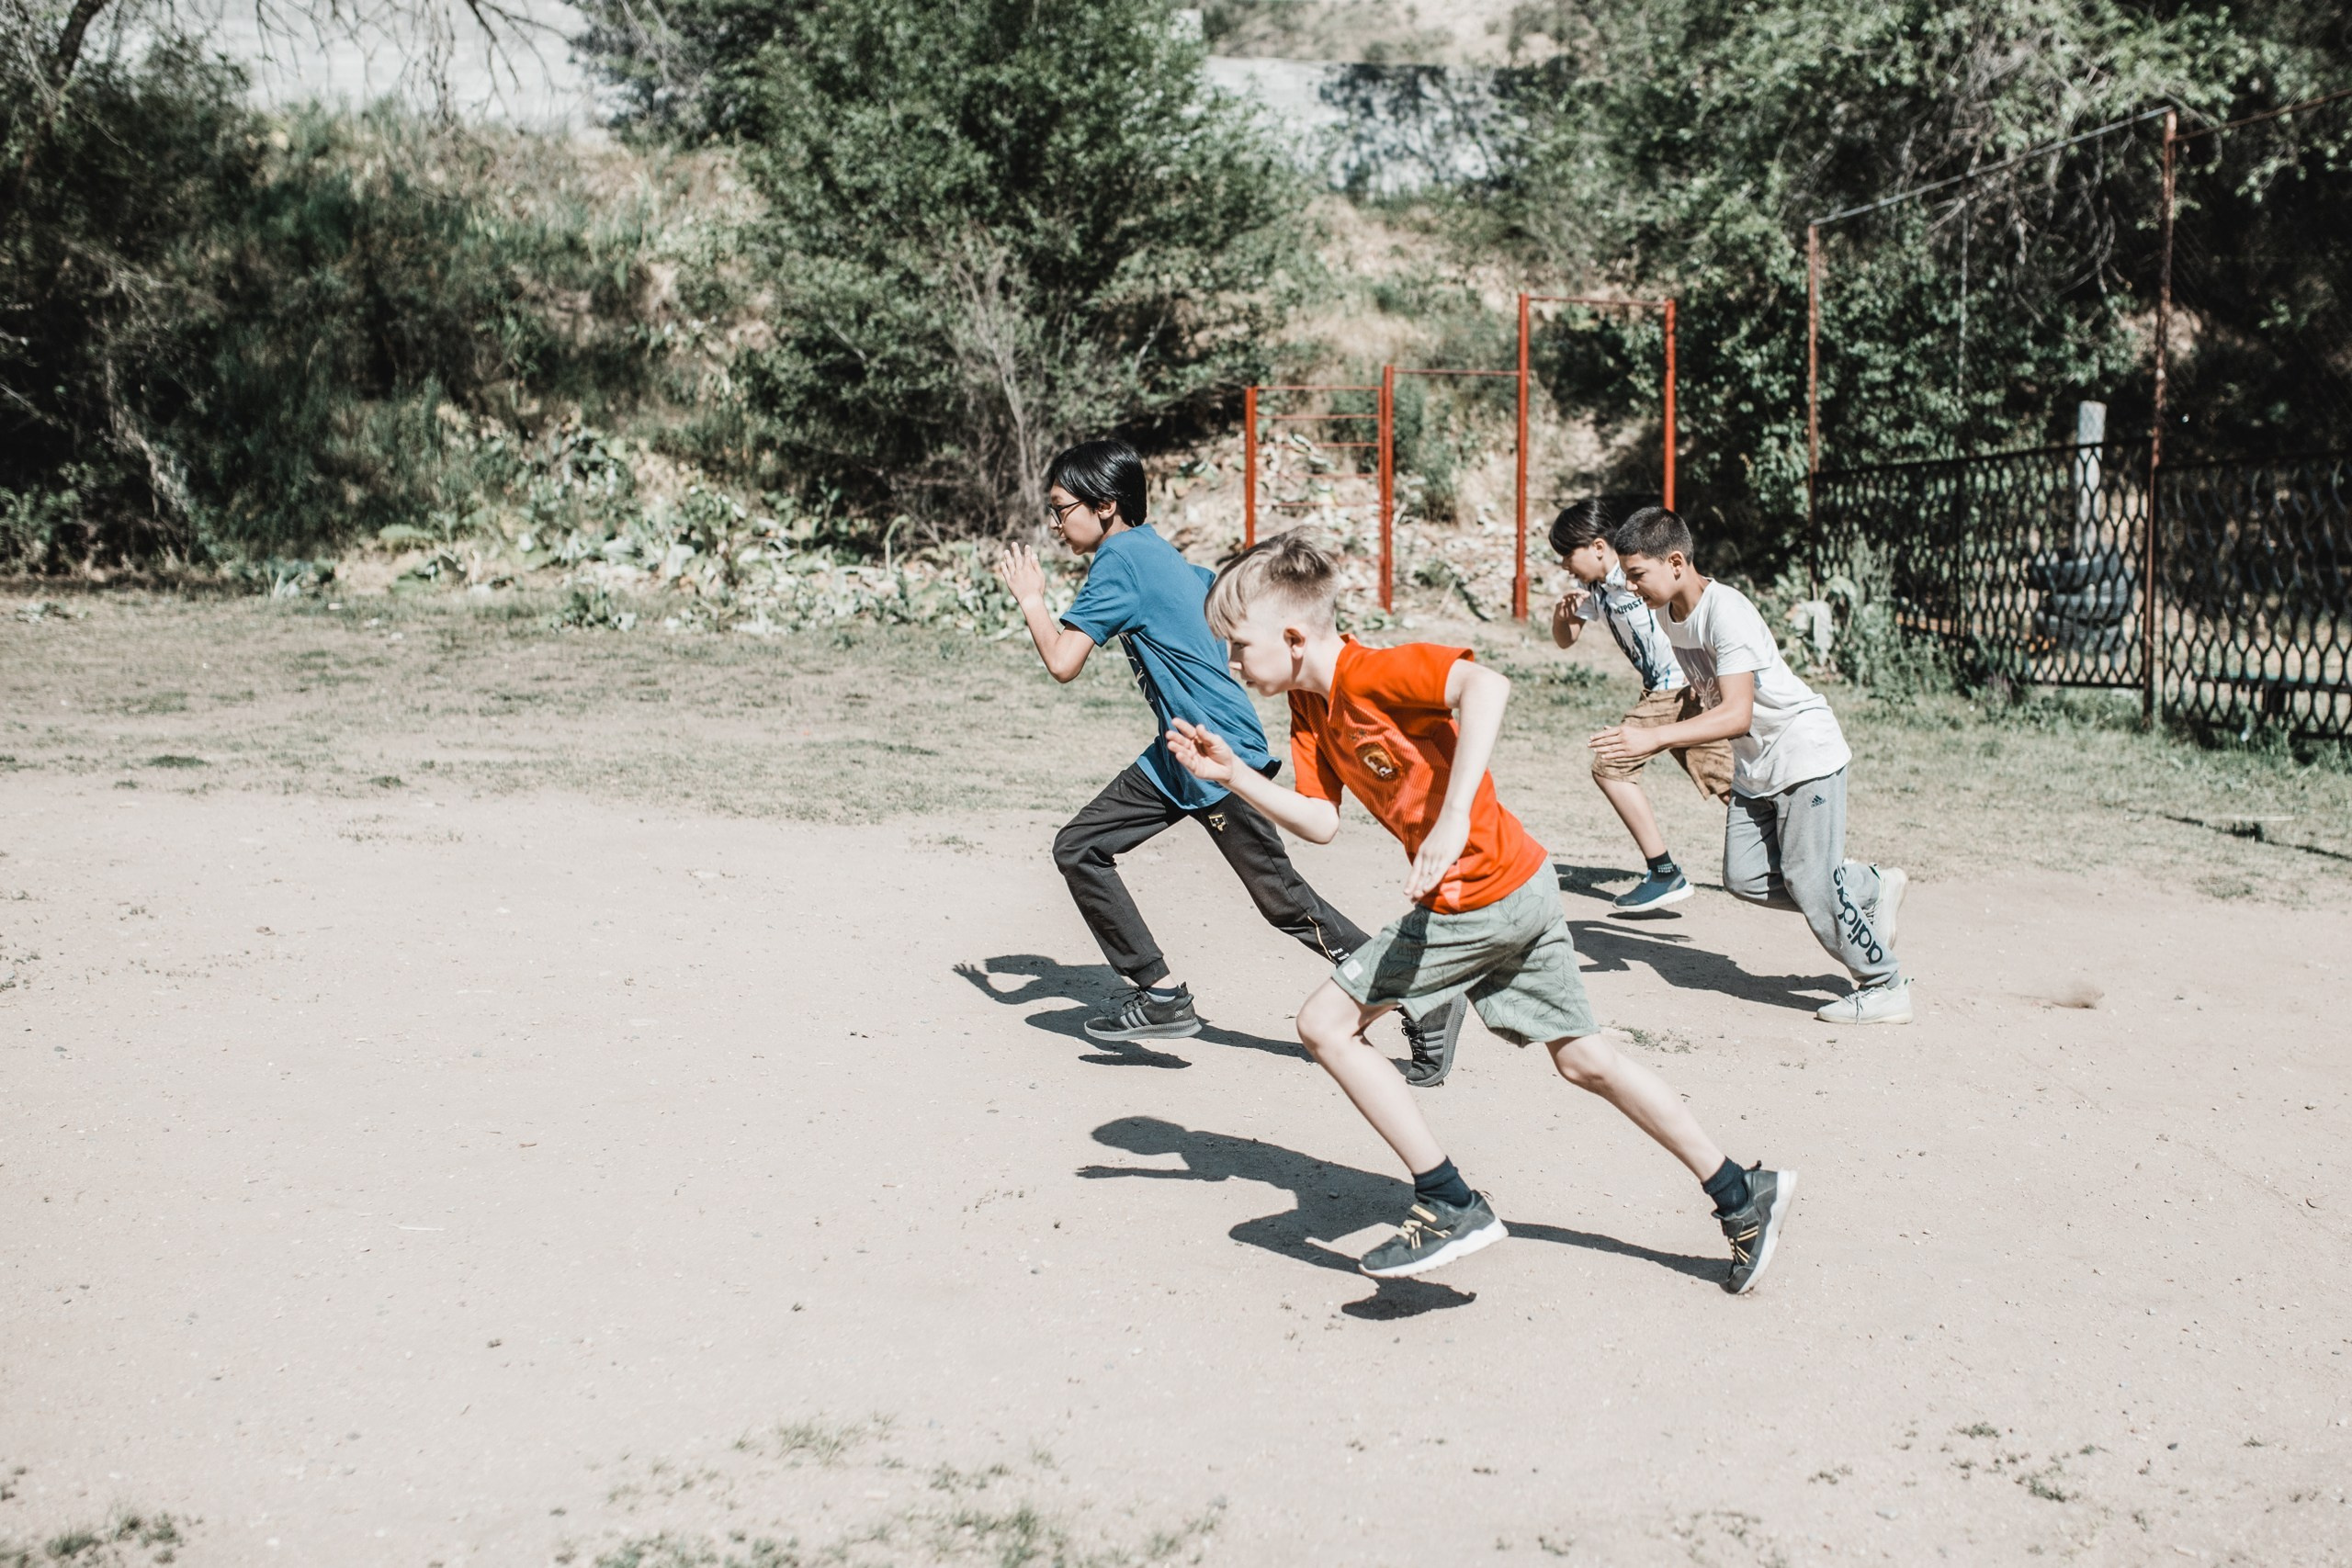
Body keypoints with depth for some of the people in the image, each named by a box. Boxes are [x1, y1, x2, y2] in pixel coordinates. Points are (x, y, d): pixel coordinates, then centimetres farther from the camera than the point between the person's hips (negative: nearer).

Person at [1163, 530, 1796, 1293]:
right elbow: (1320, 822, 10)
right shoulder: (1310, 707, 11)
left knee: (1326, 1023, -4)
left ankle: (1450, 1206, 0)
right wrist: (1233, 774, 2)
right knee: (1583, 1058, 17)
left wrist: (1454, 817, -38)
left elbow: (1486, 685, -34)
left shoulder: (1369, 671, -17)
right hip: (1524, 887, 10)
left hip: (1477, 899, -10)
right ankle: (1745, 1195, 26)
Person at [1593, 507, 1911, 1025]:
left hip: (1805, 750, -9)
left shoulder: (1726, 612, -26)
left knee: (1809, 879, -8)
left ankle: (1885, 987, 8)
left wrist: (1655, 737, -42)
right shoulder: (1667, 613, 0)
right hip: (1754, 767, 9)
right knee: (1745, 878, 4)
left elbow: (1737, 714, -36)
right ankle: (1873, 887, 22)